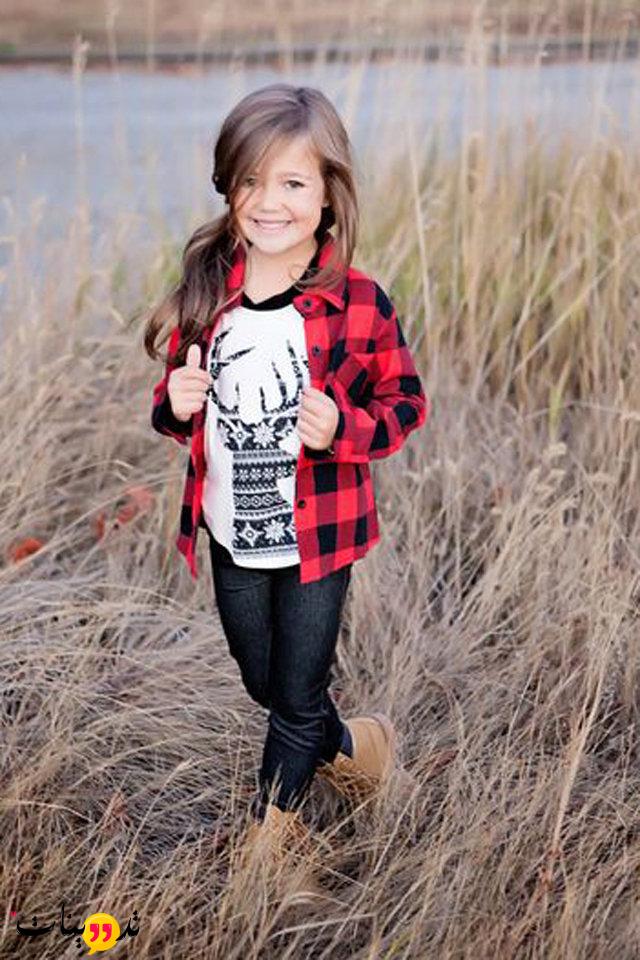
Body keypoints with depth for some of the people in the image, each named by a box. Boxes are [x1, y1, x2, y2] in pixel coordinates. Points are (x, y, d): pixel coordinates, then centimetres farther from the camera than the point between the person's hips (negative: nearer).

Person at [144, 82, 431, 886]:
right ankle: (351, 745, 51)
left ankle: (270, 827, 33)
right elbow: (176, 398, 7)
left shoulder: (359, 305, -16)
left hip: (317, 538, -4)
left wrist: (344, 426, -24)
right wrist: (174, 404, -16)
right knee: (263, 685, 22)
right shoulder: (206, 291, -5)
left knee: (298, 696, 10)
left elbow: (406, 400, -5)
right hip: (230, 534, 4)